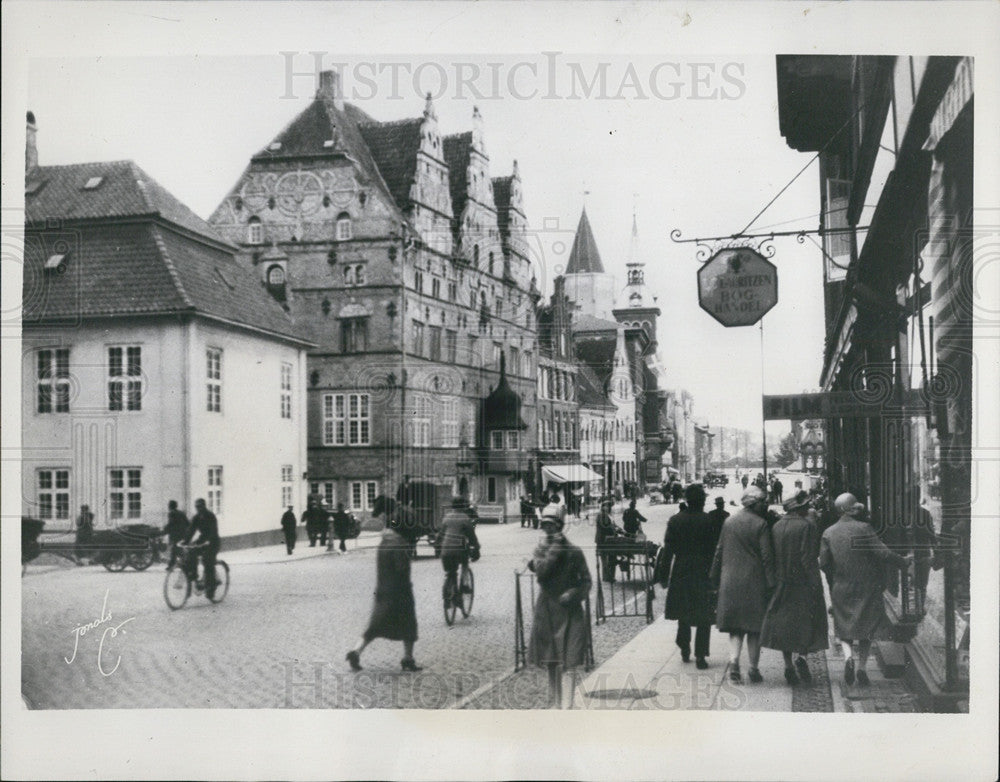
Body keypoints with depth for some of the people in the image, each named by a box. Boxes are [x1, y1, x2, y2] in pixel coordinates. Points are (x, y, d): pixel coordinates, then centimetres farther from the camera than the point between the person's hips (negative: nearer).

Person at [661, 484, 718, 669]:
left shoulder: (675, 521, -3)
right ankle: (700, 656, 3)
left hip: (680, 574, 3)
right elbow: (715, 551, -8)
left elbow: (668, 551, -2)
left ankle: (685, 650, 26)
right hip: (704, 575, -3)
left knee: (683, 613, 19)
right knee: (704, 617, 5)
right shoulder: (710, 521, -10)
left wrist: (664, 577, 4)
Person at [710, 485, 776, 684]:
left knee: (735, 627, 8)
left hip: (730, 583, 3)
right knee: (755, 628, 8)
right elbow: (767, 557, -10)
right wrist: (771, 584, -7)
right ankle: (754, 669, 12)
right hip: (755, 583, -3)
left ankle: (734, 661, -11)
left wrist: (716, 579, 17)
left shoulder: (729, 522, 5)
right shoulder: (760, 525, -9)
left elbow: (719, 552, 10)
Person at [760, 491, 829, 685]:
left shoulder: (776, 526, 6)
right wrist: (815, 584, -12)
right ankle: (803, 656, -10)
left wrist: (774, 580, 13)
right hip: (803, 582, -5)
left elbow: (771, 556, 7)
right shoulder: (807, 526, -10)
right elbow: (809, 558, -15)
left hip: (782, 582, 5)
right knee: (809, 622, 8)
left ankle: (788, 665, 7)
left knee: (783, 623, 9)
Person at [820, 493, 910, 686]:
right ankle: (862, 667, 8)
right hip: (866, 588, -2)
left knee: (844, 628, 14)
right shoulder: (864, 529, -12)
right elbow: (883, 553, -16)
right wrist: (903, 562, -1)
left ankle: (848, 656, -11)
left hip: (840, 589, 2)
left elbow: (823, 563, -2)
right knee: (866, 629, 13)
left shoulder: (829, 533, -2)